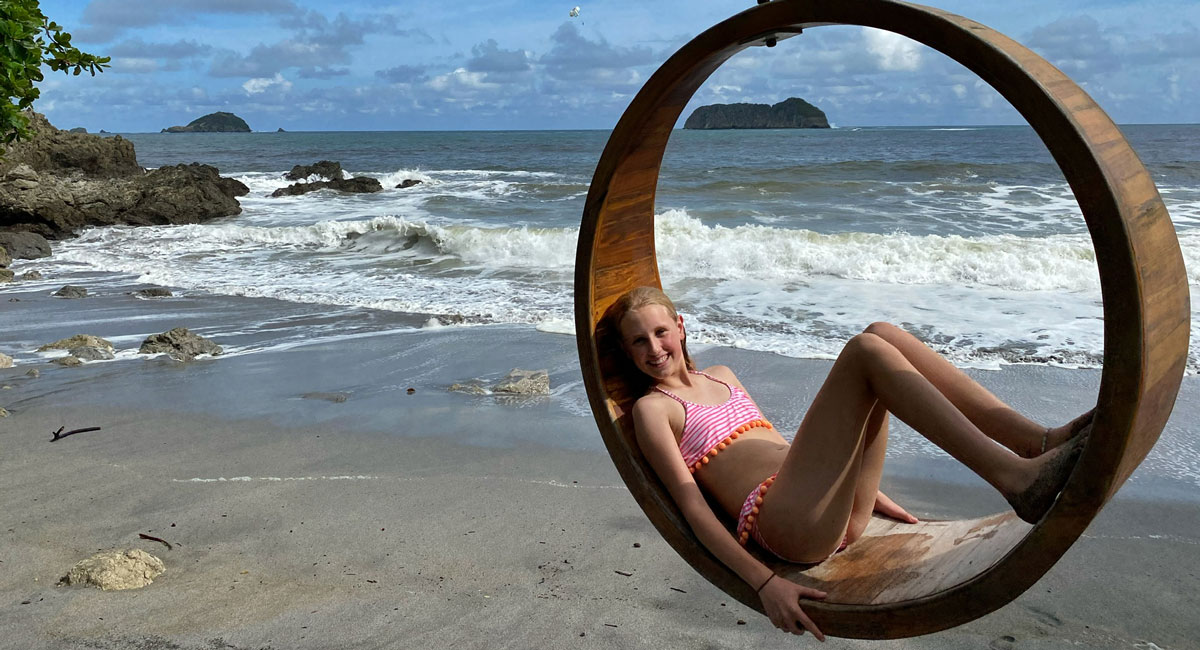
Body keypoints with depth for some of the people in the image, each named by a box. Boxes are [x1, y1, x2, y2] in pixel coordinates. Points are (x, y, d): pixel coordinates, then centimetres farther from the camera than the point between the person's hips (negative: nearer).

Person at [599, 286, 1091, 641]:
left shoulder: (721, 376, 28)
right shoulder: (652, 408, 5)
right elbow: (692, 507, -6)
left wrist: (868, 492, 25)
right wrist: (764, 583, -18)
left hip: (840, 512, 8)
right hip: (787, 521, -7)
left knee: (883, 334, -7)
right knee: (865, 352, -20)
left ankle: (1040, 440, -17)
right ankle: (1017, 478, -32)